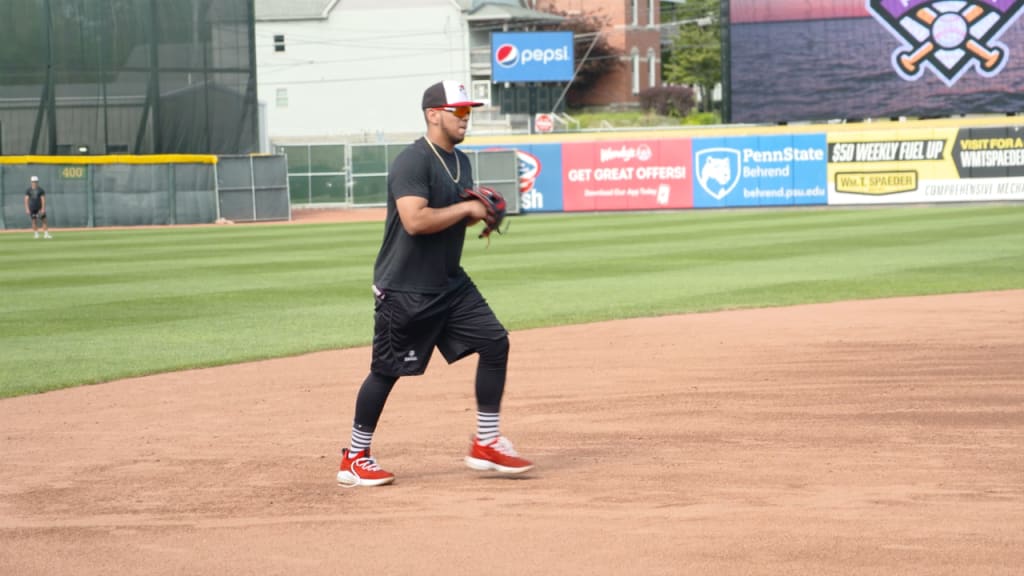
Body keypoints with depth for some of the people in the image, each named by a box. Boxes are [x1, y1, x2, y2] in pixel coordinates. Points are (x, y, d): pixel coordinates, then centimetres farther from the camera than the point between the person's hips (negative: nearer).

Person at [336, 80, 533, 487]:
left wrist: (479, 215, 3)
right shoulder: (412, 162, -17)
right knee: (387, 370, -1)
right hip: (405, 289, -8)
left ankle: (486, 445, 8)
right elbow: (415, 220, -29)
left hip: (450, 282, 8)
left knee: (494, 343, -1)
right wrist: (466, 208, -20)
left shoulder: (460, 161, 12)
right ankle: (355, 459, 13)